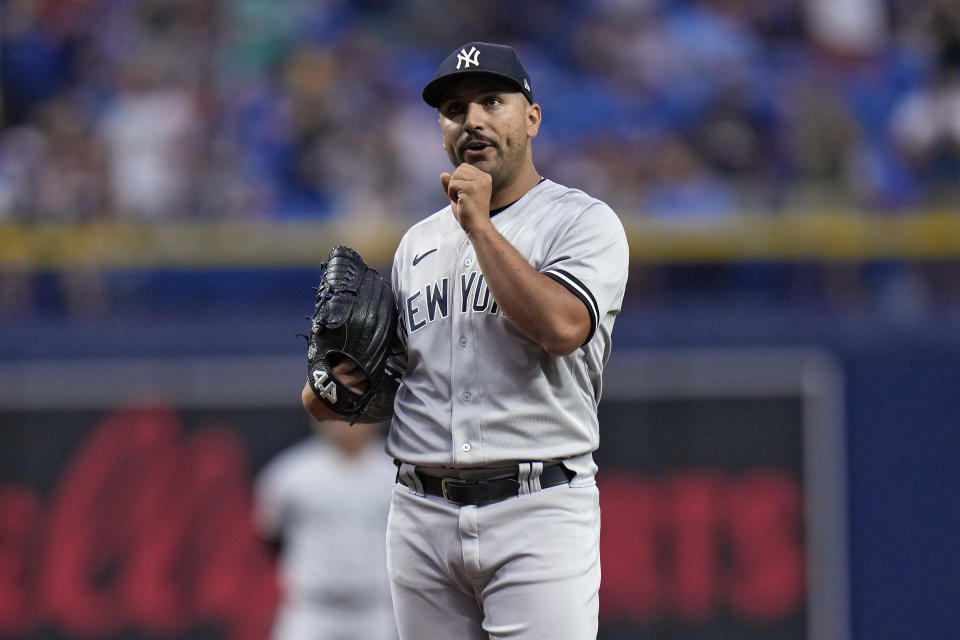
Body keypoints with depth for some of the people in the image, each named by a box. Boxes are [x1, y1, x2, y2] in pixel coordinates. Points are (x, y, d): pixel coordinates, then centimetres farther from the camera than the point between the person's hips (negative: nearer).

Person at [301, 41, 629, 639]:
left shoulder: (584, 222, 0)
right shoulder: (419, 242, 19)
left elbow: (561, 326, -19)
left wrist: (479, 225, -12)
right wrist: (330, 391, 3)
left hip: (536, 519, -6)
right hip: (422, 517, 6)